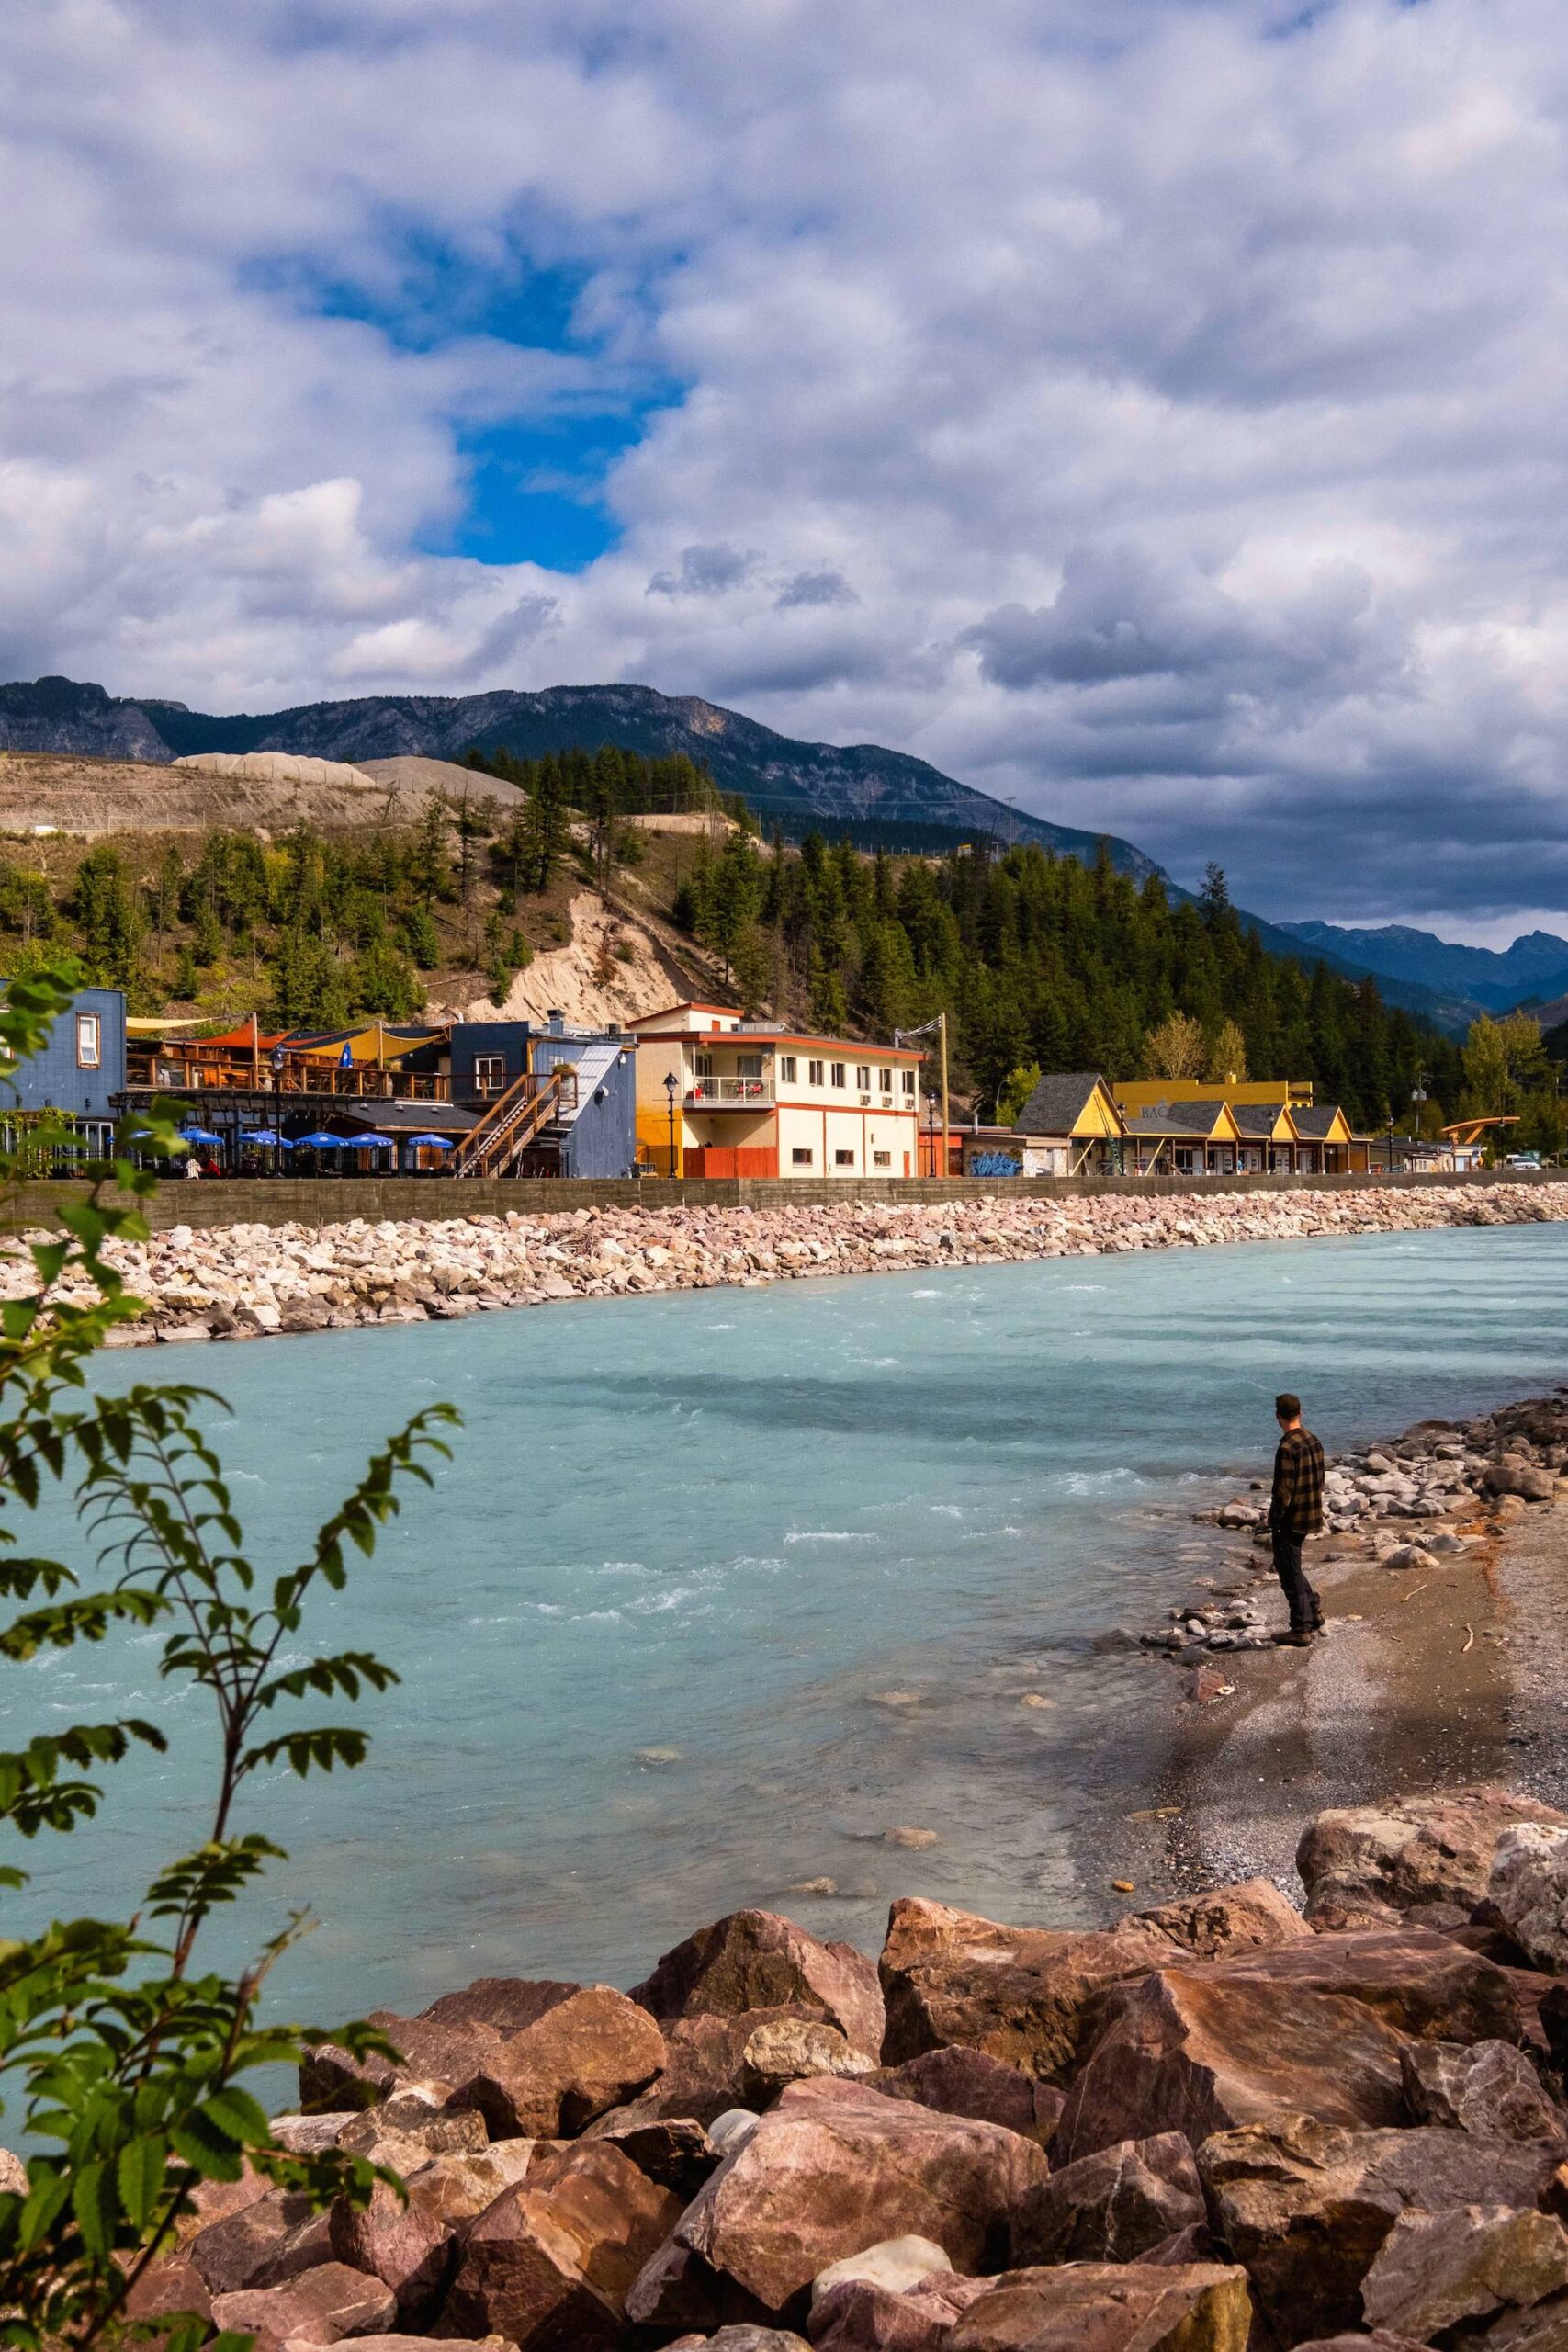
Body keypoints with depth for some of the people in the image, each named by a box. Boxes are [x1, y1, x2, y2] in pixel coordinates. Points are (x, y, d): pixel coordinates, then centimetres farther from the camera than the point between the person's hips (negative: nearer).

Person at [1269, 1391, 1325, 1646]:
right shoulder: (1313, 1441, 6)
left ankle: (1301, 1630, 6)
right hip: (1310, 1517, 9)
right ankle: (1314, 1613, 23)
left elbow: (1283, 1490, -21)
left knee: (1290, 1573, 1)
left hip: (1290, 1520, -9)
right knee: (1292, 1568, 23)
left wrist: (1274, 1521, -12)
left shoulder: (1288, 1448, -22)